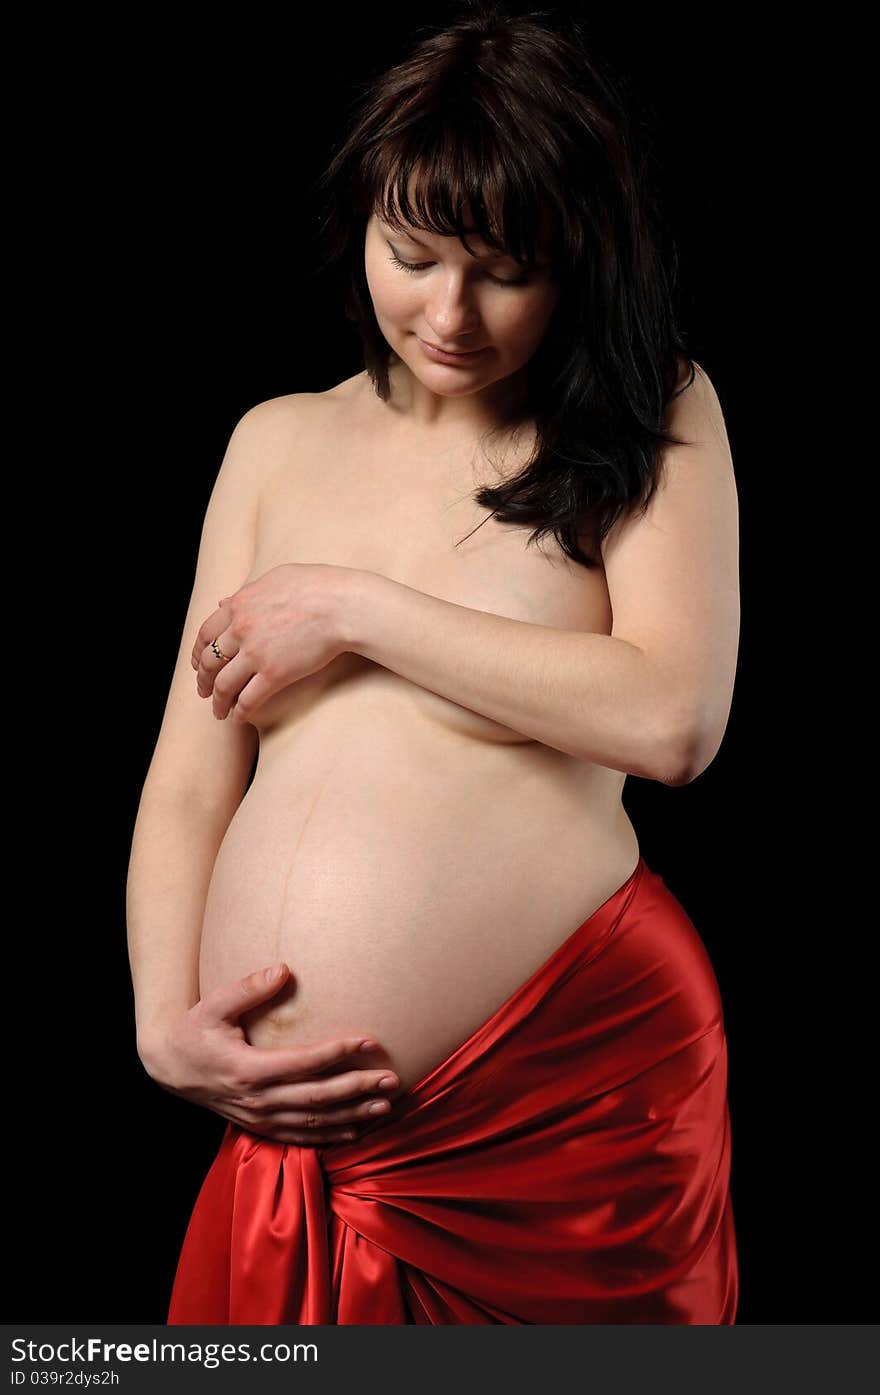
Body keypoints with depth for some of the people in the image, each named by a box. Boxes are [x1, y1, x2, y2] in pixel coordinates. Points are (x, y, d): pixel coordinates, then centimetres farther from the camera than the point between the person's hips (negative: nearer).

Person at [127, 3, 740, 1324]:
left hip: (566, 1095, -3)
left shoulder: (657, 418, 3)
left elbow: (672, 717, -12)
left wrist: (355, 609, -8)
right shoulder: (280, 441, 12)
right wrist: (165, 1022, -6)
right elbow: (189, 785, 9)